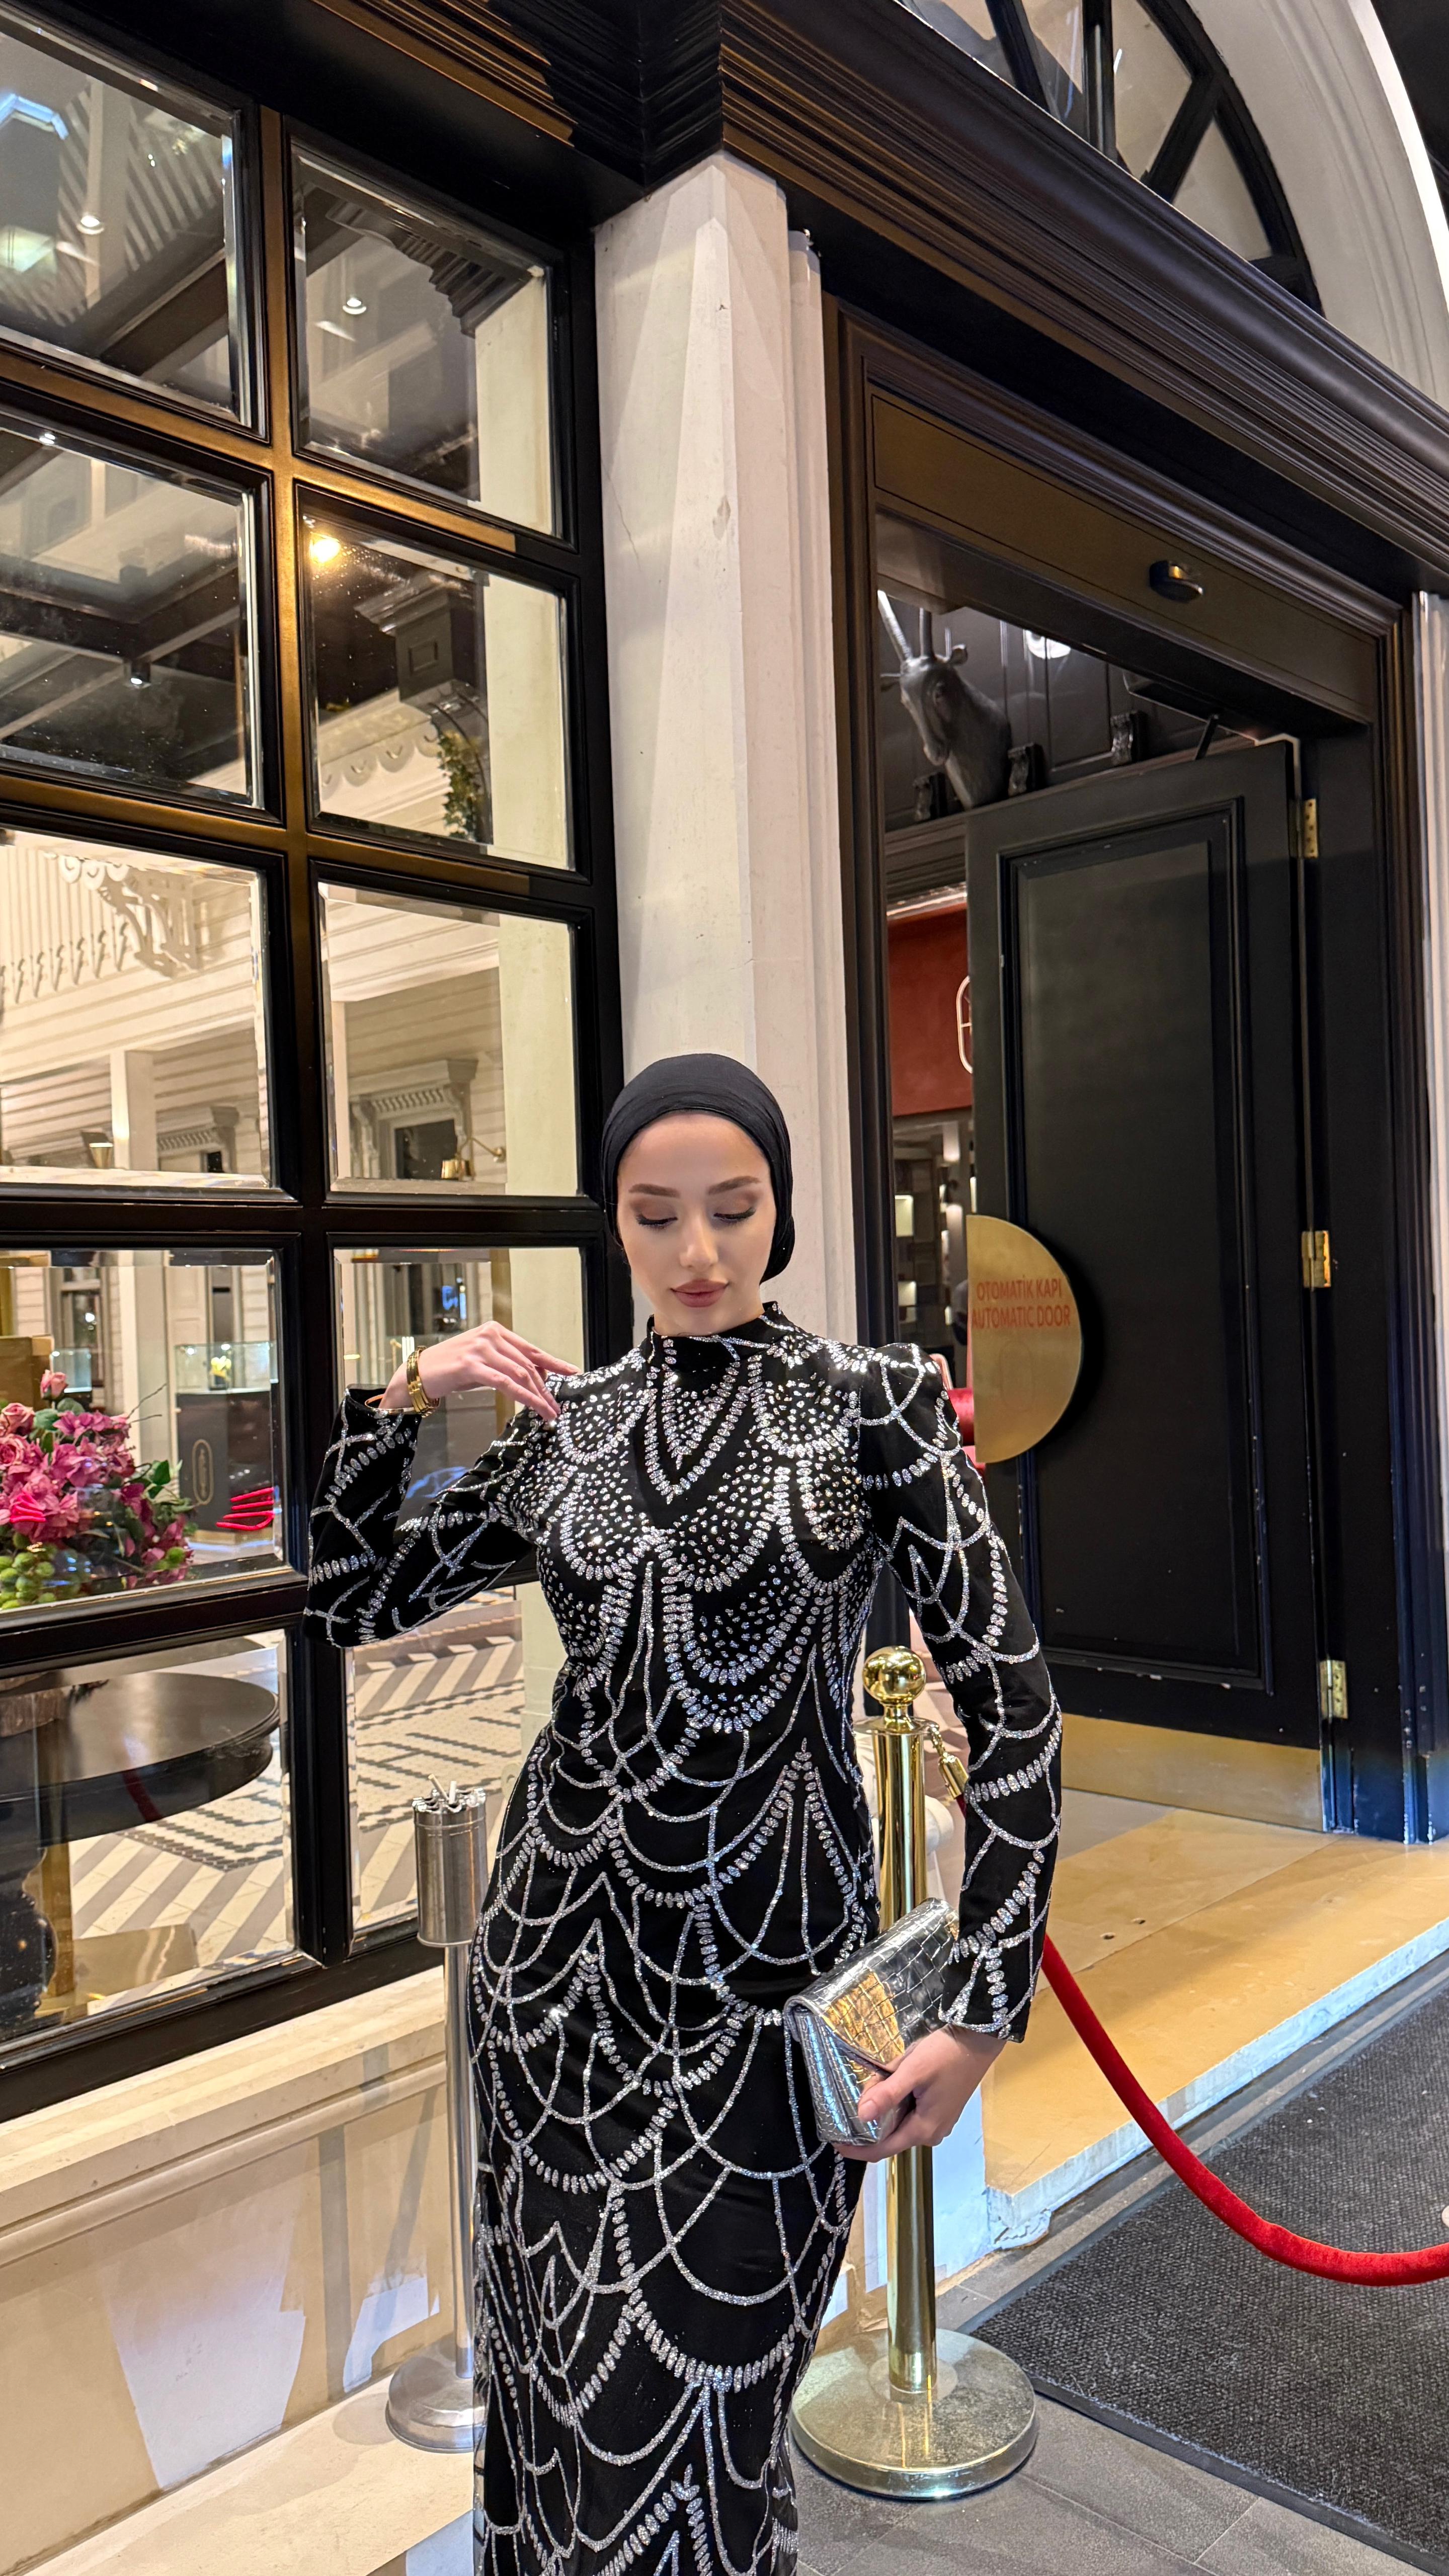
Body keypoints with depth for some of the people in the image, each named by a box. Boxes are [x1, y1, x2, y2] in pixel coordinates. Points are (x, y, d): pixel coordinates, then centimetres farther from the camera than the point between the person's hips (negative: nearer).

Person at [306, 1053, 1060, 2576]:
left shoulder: (877, 1403, -8)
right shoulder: (564, 1420, 3)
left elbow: (1008, 1705, -9)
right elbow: (351, 1603, 10)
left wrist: (984, 2009, -11)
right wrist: (400, 1401, -4)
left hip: (763, 1965, -4)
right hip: (559, 1950, 4)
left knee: (681, 2402, 4)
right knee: (564, 2360, 19)